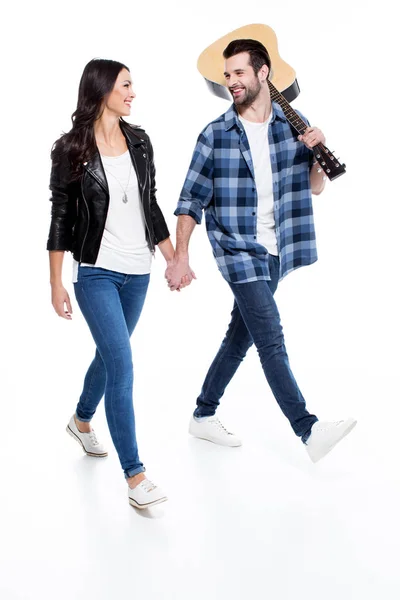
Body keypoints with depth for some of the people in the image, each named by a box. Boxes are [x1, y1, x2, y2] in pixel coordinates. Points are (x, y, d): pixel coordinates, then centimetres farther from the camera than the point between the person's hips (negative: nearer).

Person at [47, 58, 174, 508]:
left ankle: (82, 421, 47)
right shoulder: (71, 149, -8)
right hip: (95, 272, -5)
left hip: (138, 271, 6)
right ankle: (135, 476, -5)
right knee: (121, 366, -11)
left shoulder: (139, 142, 5)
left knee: (110, 354, 20)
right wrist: (56, 284, -6)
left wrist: (174, 260, 13)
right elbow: (60, 218, -6)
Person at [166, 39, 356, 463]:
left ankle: (204, 416, 27)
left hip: (275, 252, 5)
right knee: (271, 337, -13)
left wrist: (317, 153, -13)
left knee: (241, 336, 13)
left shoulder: (292, 124, 3)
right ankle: (309, 431, -12)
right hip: (238, 251, -4)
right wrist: (180, 258, -7)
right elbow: (191, 200, -3)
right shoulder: (215, 135, -6)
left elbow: (315, 187, 8)